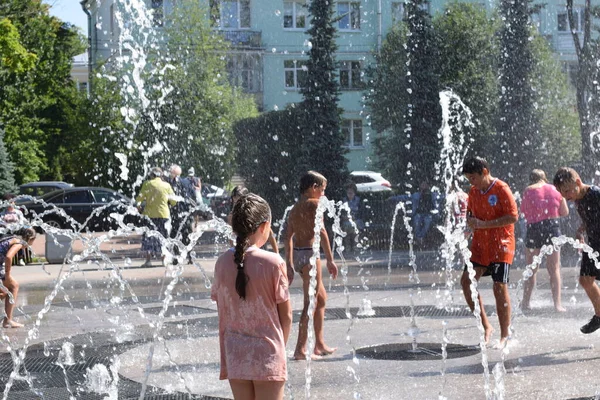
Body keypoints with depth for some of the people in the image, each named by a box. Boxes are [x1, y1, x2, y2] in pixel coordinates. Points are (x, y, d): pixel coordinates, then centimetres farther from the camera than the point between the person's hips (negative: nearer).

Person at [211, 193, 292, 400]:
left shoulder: (223, 262, -1)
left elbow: (222, 311, 5)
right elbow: (286, 315, -6)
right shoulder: (273, 263, -13)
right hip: (267, 353, -4)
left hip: (235, 354, 4)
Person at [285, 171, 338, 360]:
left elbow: (288, 237, 18)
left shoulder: (295, 208, 17)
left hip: (296, 254, 9)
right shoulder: (314, 204, -8)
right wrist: (330, 260, -16)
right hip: (309, 253, -9)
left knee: (321, 297, 20)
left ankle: (320, 344, 27)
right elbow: (321, 232, -16)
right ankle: (300, 349, -6)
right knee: (311, 302, -5)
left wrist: (290, 265, 20)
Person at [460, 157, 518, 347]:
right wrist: (469, 222, -2)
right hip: (480, 245, 7)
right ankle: (486, 326, 6)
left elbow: (513, 216, -17)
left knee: (500, 287, -6)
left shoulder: (501, 189, -11)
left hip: (500, 245, -7)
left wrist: (483, 224, -19)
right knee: (467, 280, -5)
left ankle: (505, 336, 4)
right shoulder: (473, 191, 11)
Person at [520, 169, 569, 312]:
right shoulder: (555, 189, 3)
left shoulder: (528, 190, -1)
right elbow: (565, 212, 7)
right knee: (554, 269, 8)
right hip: (553, 228, 1)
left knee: (531, 269, 11)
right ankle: (557, 304, 4)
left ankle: (526, 302, 13)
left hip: (534, 228, -1)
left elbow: (523, 212, 1)